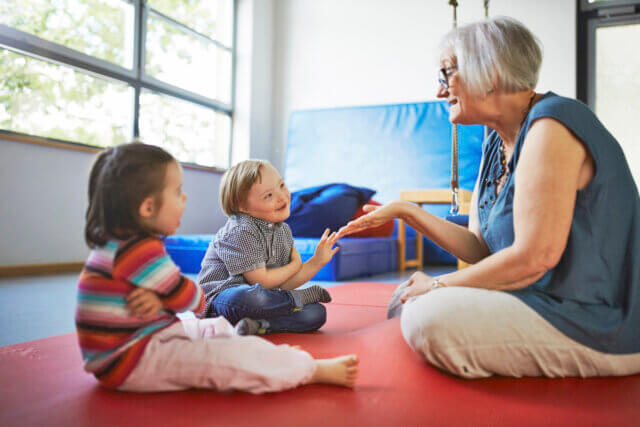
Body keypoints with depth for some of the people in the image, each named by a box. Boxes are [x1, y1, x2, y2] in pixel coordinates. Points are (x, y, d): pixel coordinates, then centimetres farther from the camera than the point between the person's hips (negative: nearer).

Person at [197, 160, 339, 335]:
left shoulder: (283, 230, 7)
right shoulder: (240, 231, -17)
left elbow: (284, 283, 5)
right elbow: (261, 281, -18)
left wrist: (317, 261, -5)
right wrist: (295, 266, -3)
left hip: (264, 298, 7)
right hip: (221, 297, -6)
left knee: (317, 313, -11)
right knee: (245, 298, -42)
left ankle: (259, 324, -26)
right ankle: (303, 296, -15)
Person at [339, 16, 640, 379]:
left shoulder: (551, 126, -19)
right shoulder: (495, 145, 9)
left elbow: (534, 257, -24)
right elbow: (480, 249, 7)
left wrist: (438, 285, -13)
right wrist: (406, 212, 1)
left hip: (601, 326, -9)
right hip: (544, 299, 9)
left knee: (429, 318, -24)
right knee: (407, 298, 9)